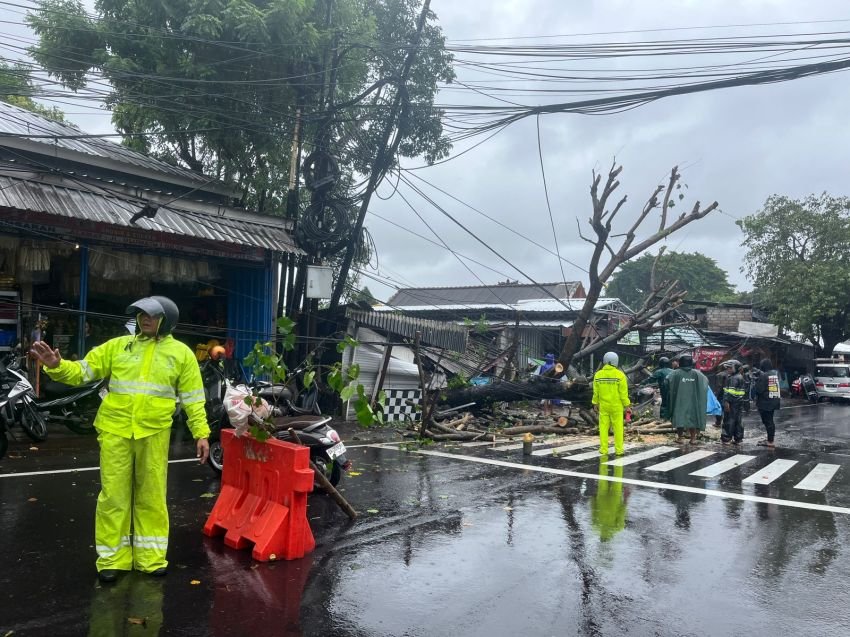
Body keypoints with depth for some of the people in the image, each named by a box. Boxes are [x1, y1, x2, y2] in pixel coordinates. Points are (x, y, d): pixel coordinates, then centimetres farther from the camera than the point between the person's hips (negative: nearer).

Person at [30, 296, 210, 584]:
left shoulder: (181, 353, 3)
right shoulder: (118, 346, 6)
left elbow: (193, 397, 4)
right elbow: (82, 371, 5)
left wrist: (201, 433, -1)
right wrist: (57, 366, -16)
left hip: (154, 434, -1)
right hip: (115, 430, 1)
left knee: (151, 496, 9)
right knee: (114, 495, 6)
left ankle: (151, 557, 21)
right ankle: (112, 559, 19)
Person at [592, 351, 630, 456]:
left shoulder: (598, 375, -2)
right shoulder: (620, 375, -11)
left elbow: (596, 391, 3)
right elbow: (623, 392, -10)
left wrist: (595, 403, 14)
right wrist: (626, 404, 0)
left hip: (603, 405, 2)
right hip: (616, 406, -2)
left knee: (604, 427, 8)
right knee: (618, 427, 6)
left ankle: (604, 449, 9)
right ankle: (619, 449, 10)